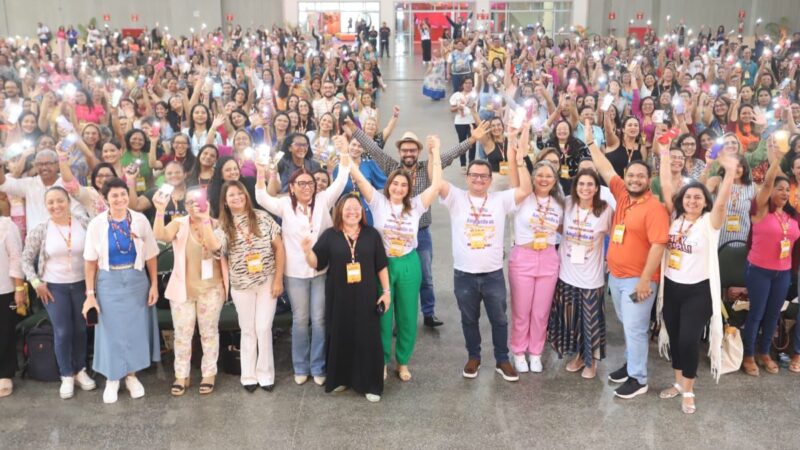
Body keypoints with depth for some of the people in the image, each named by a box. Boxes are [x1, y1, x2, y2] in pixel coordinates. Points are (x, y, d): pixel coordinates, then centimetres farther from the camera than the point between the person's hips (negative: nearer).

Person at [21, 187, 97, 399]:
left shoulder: (84, 223, -7)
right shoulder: (40, 230, -8)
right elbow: (26, 259, 1)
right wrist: (36, 282, -6)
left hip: (81, 284, 1)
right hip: (54, 288, -1)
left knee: (80, 329, 13)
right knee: (62, 332, 3)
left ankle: (80, 370, 29)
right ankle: (66, 376, 18)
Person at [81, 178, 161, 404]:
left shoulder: (140, 220, -5)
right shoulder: (96, 224, -7)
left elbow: (150, 255, 0)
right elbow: (91, 261, -4)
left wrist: (154, 285, -1)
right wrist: (90, 293, -6)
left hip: (136, 281, 1)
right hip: (109, 282, -1)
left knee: (135, 328, 9)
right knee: (111, 329, 7)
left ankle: (131, 376, 27)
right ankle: (112, 378, 24)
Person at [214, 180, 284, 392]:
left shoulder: (262, 217, -4)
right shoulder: (224, 227, 0)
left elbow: (279, 248, -3)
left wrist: (278, 279, -6)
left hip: (267, 282, -1)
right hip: (241, 285, 1)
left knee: (263, 328, 0)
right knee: (248, 331, 10)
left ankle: (265, 374, 15)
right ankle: (249, 376, 22)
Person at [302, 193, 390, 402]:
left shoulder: (371, 234, 2)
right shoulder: (329, 235, 0)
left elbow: (381, 266, 5)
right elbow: (317, 264, -2)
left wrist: (386, 291, 2)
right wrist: (308, 252, -22)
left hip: (366, 297, 0)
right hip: (339, 297, 0)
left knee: (368, 339, 2)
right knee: (340, 338, 8)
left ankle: (370, 385, 13)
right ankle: (339, 379, 26)